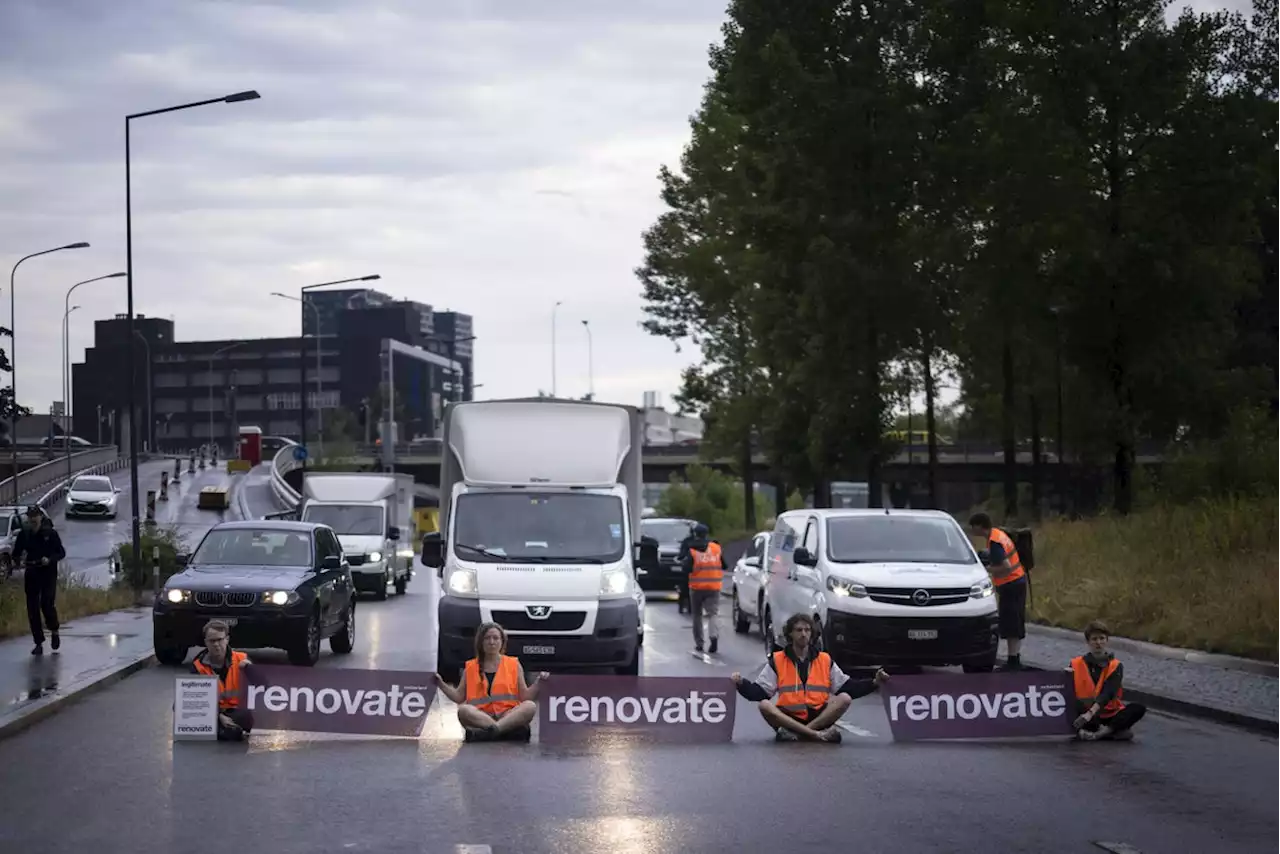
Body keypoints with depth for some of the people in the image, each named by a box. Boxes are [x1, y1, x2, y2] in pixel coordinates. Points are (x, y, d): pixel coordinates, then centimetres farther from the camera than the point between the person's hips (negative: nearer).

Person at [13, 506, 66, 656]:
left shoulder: (50, 533, -5)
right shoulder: (23, 534, 3)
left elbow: (62, 553, -3)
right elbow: (16, 553, 9)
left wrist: (50, 559, -21)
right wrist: (18, 561, -14)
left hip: (48, 574, -3)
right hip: (31, 574, 3)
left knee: (47, 604, -15)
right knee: (32, 608, 0)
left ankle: (54, 631, 14)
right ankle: (38, 643, 8)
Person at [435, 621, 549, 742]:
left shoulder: (514, 664, 13)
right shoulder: (471, 667, 15)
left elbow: (524, 696, 9)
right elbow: (459, 697, 14)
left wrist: (537, 683, -7)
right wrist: (442, 684, 3)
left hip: (509, 715, 0)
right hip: (480, 717, 0)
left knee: (530, 706, -30)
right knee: (463, 710, -33)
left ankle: (485, 732, -43)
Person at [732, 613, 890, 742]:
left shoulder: (825, 660, 13)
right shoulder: (776, 661, 8)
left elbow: (846, 687, 10)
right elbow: (760, 692, 1)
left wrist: (874, 682, -2)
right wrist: (742, 684, -18)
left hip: (818, 716, 2)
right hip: (788, 716, -1)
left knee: (845, 699, -23)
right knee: (764, 705, -30)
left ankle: (793, 732, -31)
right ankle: (817, 734, -39)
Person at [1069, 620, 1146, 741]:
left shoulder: (1115, 666, 1)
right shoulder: (1076, 664, 5)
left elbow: (1108, 694, -15)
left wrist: (1090, 713, -31)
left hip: (1110, 715, 1)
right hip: (1084, 714, -1)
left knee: (1139, 709, -24)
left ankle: (1101, 732, -33)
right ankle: (1115, 730, -28)